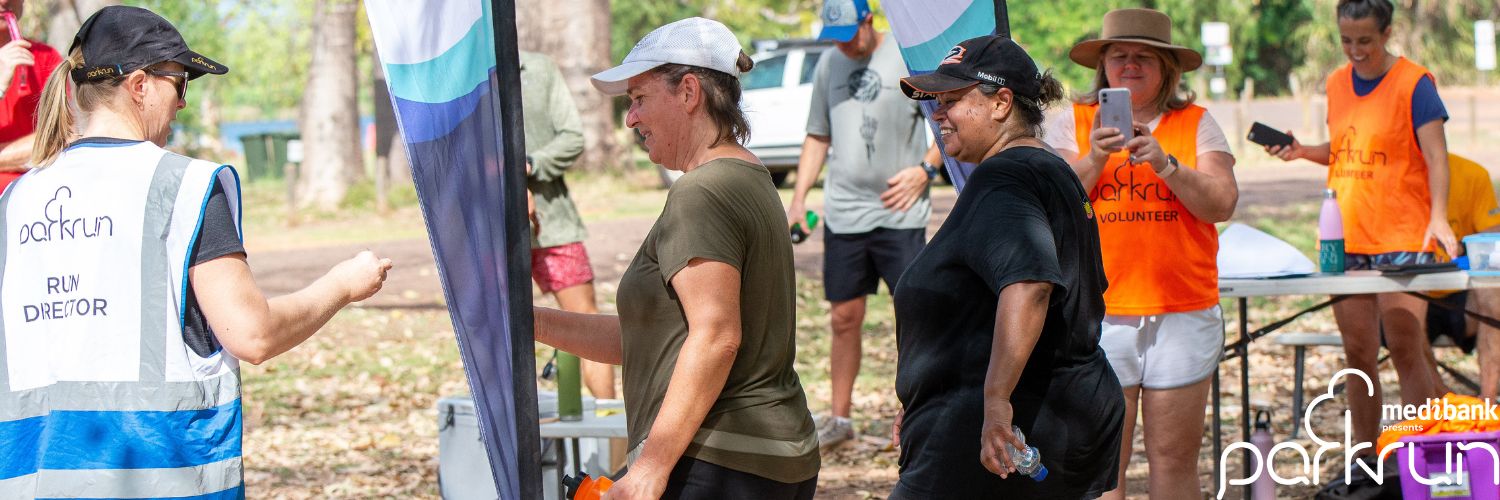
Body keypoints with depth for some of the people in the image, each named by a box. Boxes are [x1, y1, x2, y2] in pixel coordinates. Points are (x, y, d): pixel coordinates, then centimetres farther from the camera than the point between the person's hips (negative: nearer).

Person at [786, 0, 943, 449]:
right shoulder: (828, 64, 11)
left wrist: (925, 168, -14)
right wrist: (798, 198, 12)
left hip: (898, 212, -4)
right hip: (842, 213, 4)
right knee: (844, 318, 9)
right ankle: (839, 418, 18)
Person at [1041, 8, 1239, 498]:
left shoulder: (1197, 124, 9)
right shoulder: (1072, 122, 9)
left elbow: (1222, 203, -2)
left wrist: (1164, 162, -15)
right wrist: (1094, 159, -14)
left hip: (1183, 312, 1)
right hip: (1098, 311, -1)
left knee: (1175, 458, 2)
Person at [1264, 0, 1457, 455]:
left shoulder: (1413, 83, -6)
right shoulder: (1337, 84, 12)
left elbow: (1435, 155, -11)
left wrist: (1438, 217, -25)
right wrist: (1304, 152, 4)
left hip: (1401, 239, -6)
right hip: (1346, 241, 6)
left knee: (1405, 348, -11)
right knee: (1358, 354, 7)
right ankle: (1365, 461, 13)